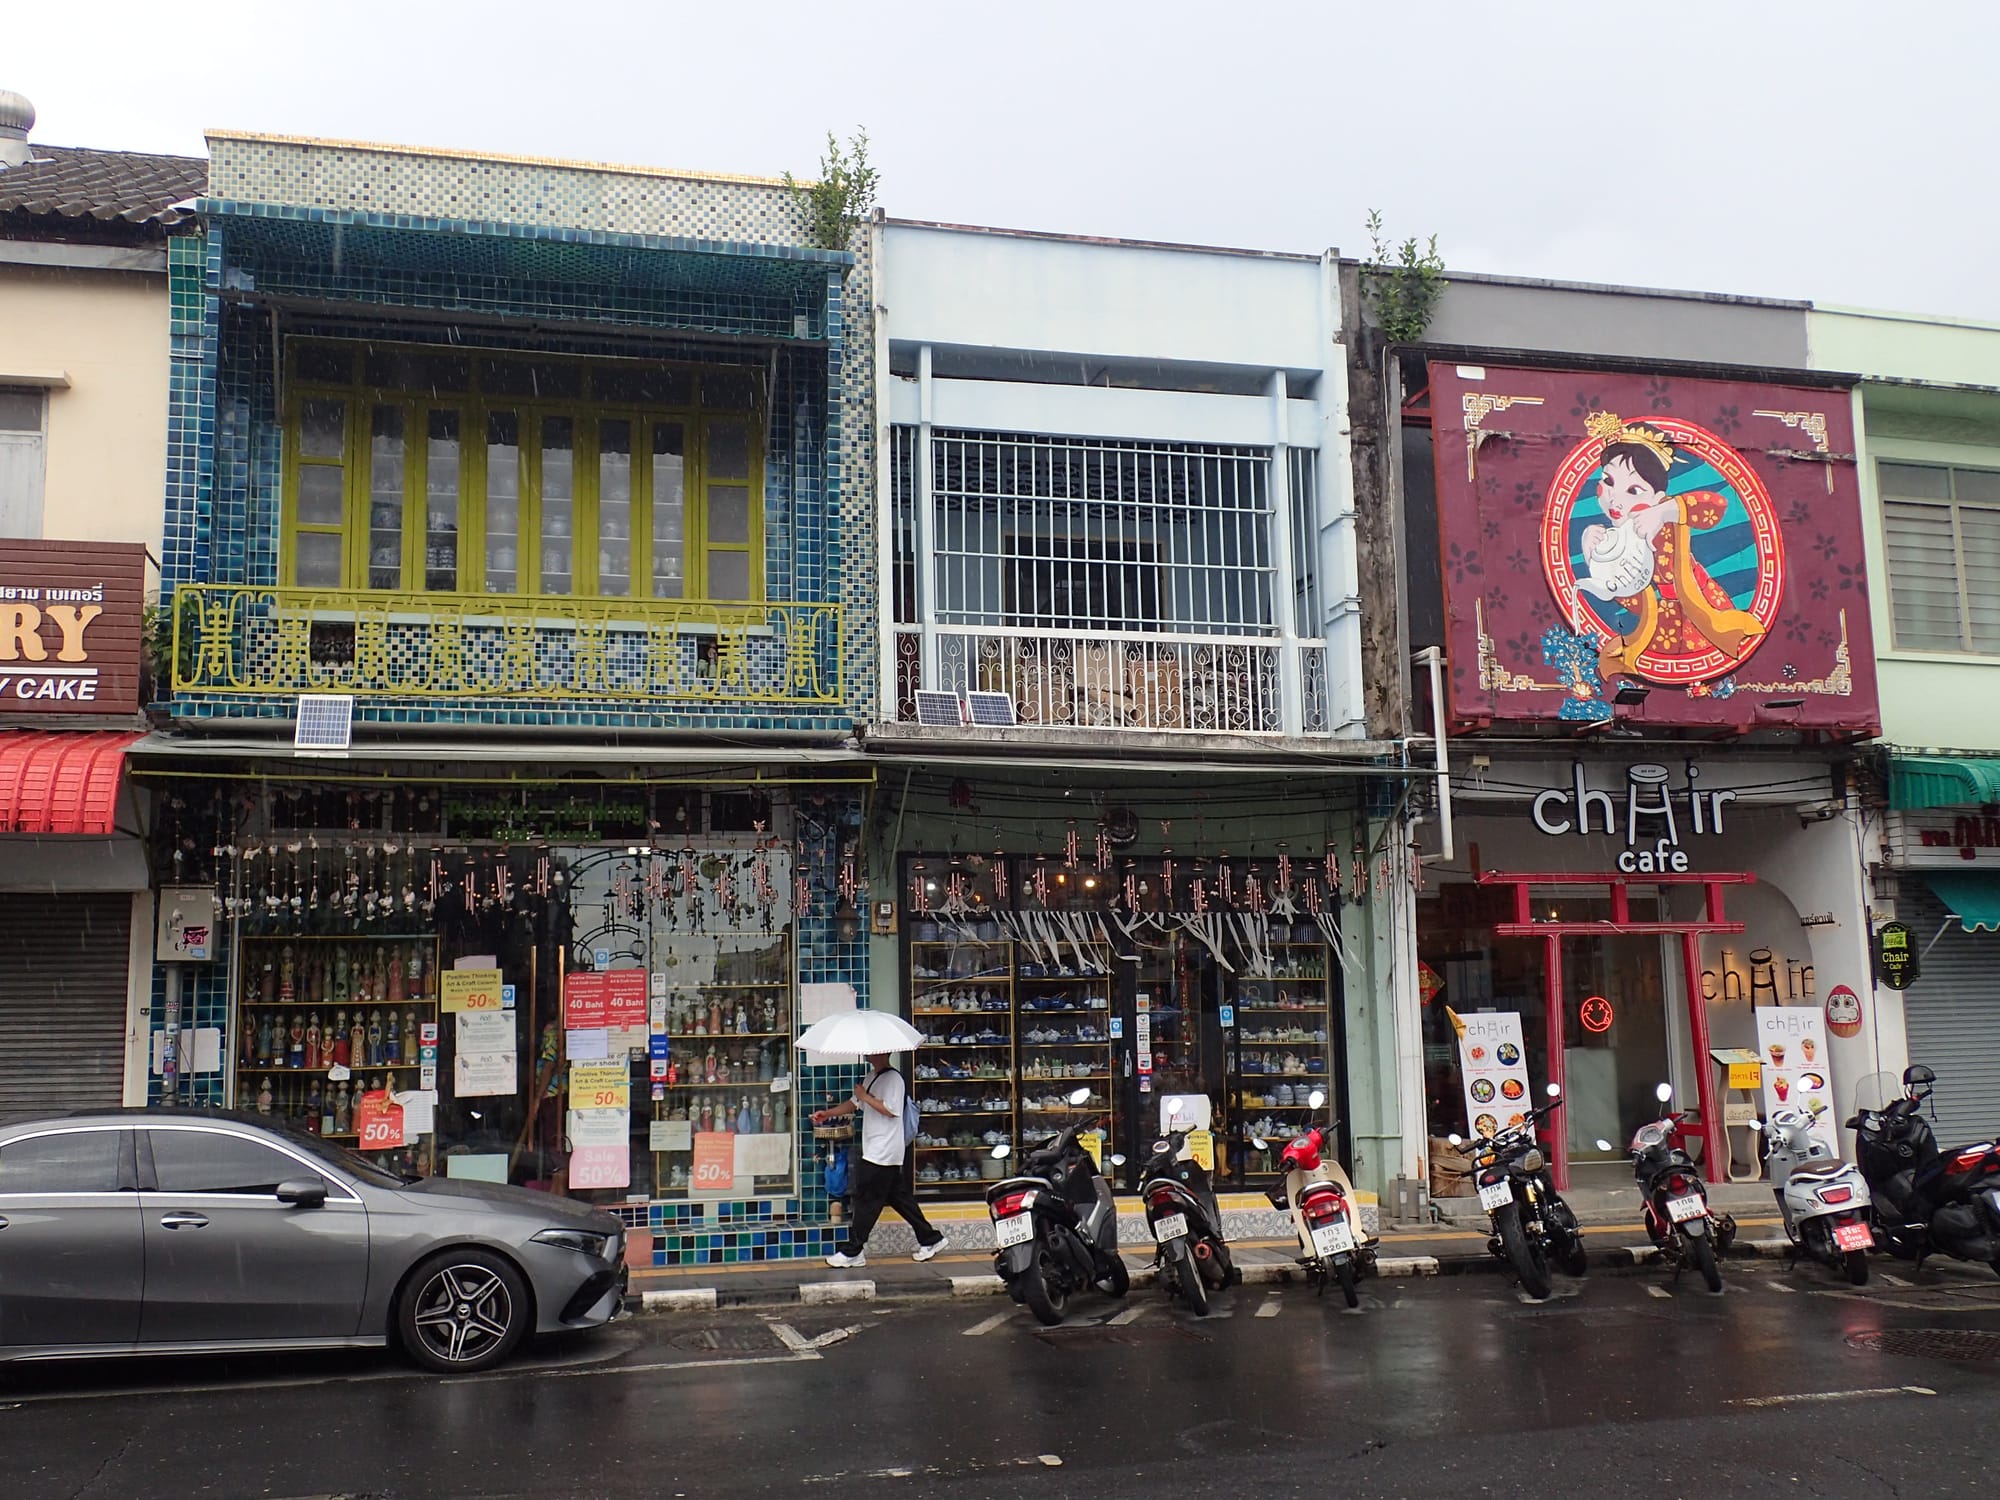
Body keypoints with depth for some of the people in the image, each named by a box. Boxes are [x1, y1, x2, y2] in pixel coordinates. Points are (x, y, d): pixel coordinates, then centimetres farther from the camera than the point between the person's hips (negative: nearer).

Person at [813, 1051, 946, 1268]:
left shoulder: (893, 1078, -13)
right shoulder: (873, 1080, 17)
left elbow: (891, 1110, -22)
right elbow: (855, 1104, 23)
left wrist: (865, 1097, -15)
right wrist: (827, 1113, 13)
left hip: (882, 1153, -10)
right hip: (876, 1151, 10)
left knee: (866, 1200, -5)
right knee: (899, 1197, 13)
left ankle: (852, 1252, 0)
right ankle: (929, 1239, 20)